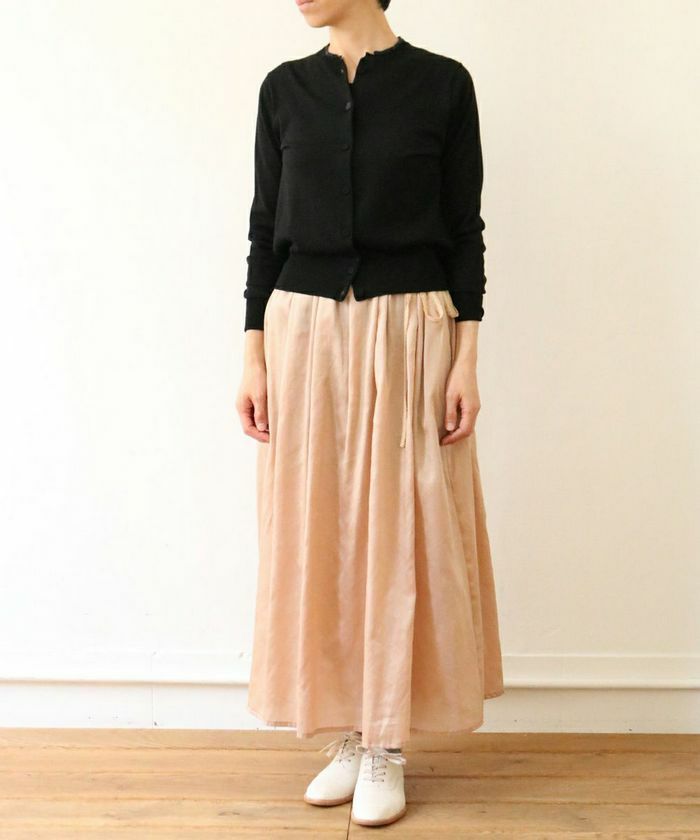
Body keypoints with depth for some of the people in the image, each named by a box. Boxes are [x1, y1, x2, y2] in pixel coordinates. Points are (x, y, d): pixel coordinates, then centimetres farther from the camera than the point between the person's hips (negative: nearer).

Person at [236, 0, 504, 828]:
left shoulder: (442, 83, 1)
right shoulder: (284, 87, 8)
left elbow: (465, 230, 0)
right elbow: (265, 227, 8)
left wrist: (467, 361, -6)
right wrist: (254, 355, 1)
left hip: (410, 331, -2)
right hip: (305, 330, 3)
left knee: (399, 535, 1)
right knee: (316, 533, 5)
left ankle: (388, 747, 14)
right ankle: (347, 736, 19)